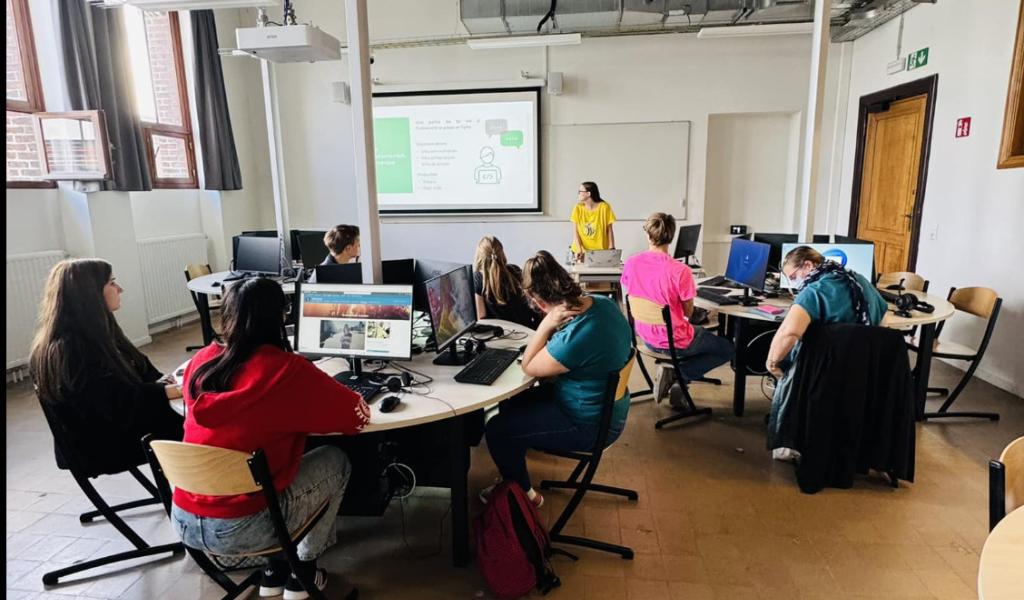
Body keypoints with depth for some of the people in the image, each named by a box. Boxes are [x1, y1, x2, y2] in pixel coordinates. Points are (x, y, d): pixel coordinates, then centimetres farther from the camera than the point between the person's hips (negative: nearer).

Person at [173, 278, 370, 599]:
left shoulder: (201, 360, 0)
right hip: (240, 529, -6)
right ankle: (302, 570, 25)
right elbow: (358, 413, -4)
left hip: (183, 521, 6)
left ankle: (276, 567, 30)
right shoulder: (287, 370, -16)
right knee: (336, 460, 15)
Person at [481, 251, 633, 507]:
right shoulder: (603, 302, -10)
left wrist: (546, 324, -23)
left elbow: (528, 366, -18)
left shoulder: (574, 339, -37)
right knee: (509, 406, 17)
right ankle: (514, 476, 36)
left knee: (497, 430, -1)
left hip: (591, 425, -9)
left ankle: (523, 493, 23)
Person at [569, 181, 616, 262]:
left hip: (601, 251, -1)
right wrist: (579, 249, -14)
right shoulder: (578, 208, 0)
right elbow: (575, 231, -1)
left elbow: (609, 230, 1)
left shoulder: (604, 207, -4)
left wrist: (611, 249, -9)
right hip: (582, 251, 1)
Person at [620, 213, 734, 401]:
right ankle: (679, 374, -1)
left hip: (645, 336, 6)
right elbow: (688, 312, -12)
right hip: (674, 342, -6)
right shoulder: (680, 270, -25)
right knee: (728, 349, 18)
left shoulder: (631, 263, -12)